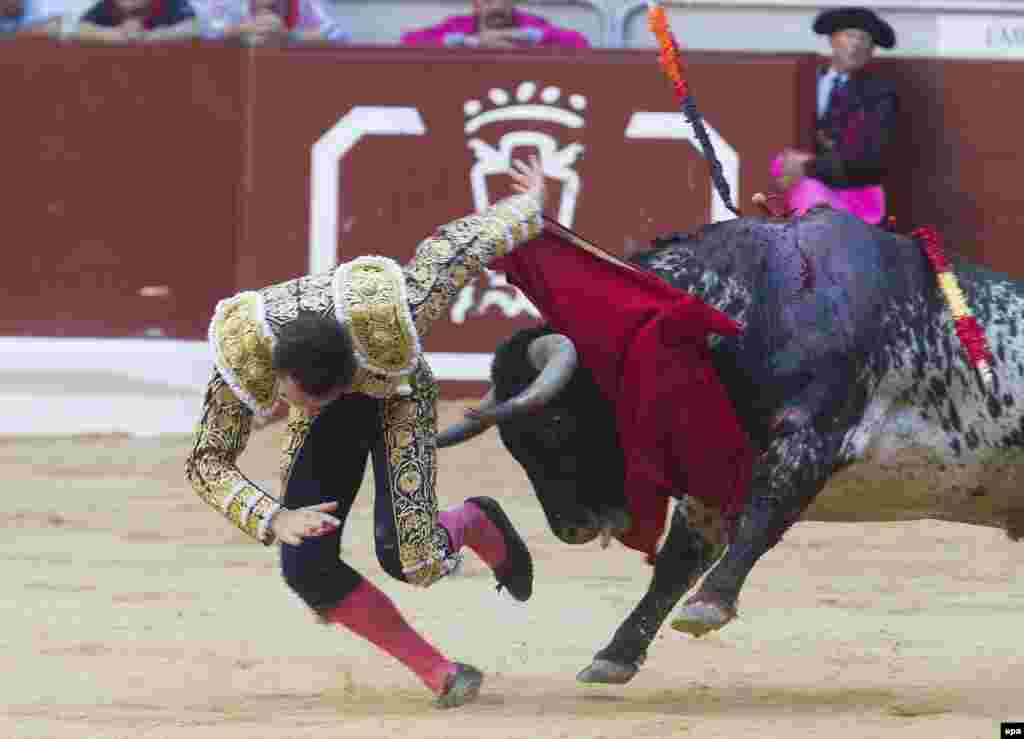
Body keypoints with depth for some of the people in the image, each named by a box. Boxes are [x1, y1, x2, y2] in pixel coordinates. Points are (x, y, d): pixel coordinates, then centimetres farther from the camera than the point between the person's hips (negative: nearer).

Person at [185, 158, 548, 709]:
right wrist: (274, 520, -44)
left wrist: (528, 207, -6)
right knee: (307, 570, -13)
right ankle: (439, 673, 2)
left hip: (396, 394, -2)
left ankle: (476, 523, 16)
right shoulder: (243, 354, -38)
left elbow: (454, 246, -25)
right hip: (332, 431, 2)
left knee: (407, 560, -20)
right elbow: (207, 464, -27)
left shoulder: (385, 316, -44)